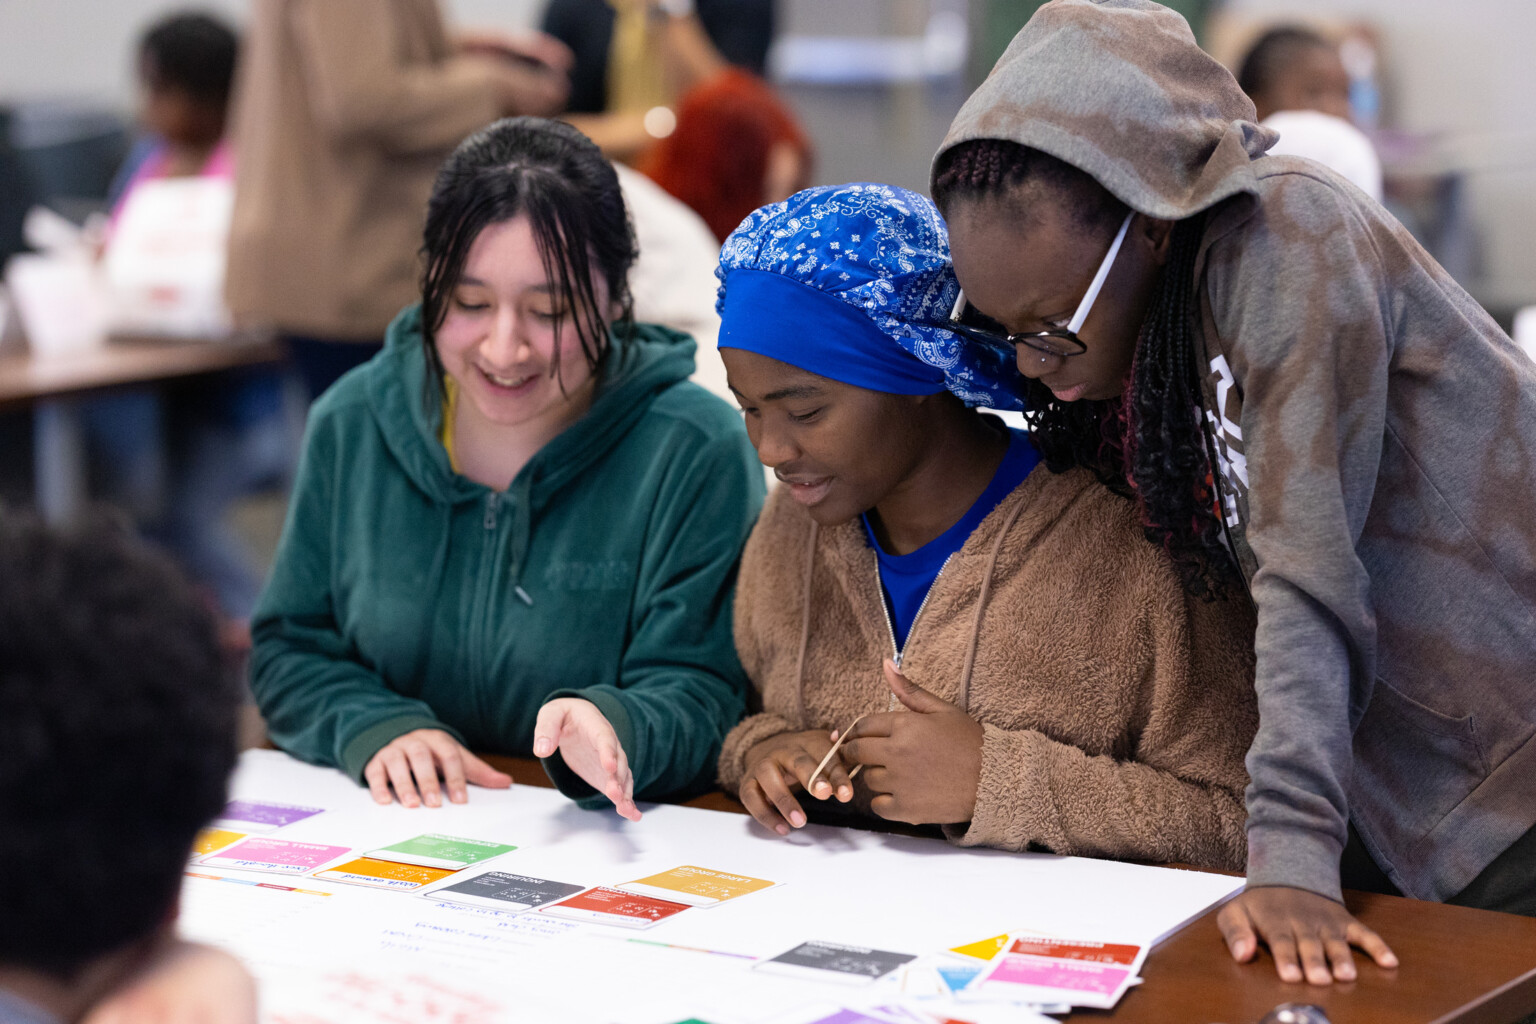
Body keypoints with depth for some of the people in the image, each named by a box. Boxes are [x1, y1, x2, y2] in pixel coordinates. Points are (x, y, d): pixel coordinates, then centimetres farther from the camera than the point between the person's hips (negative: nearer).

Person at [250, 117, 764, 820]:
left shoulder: (697, 453, -7)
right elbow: (289, 650, 11)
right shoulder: (352, 423, 5)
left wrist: (613, 730, -31)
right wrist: (374, 726, -9)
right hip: (381, 833, 1)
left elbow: (698, 701, -9)